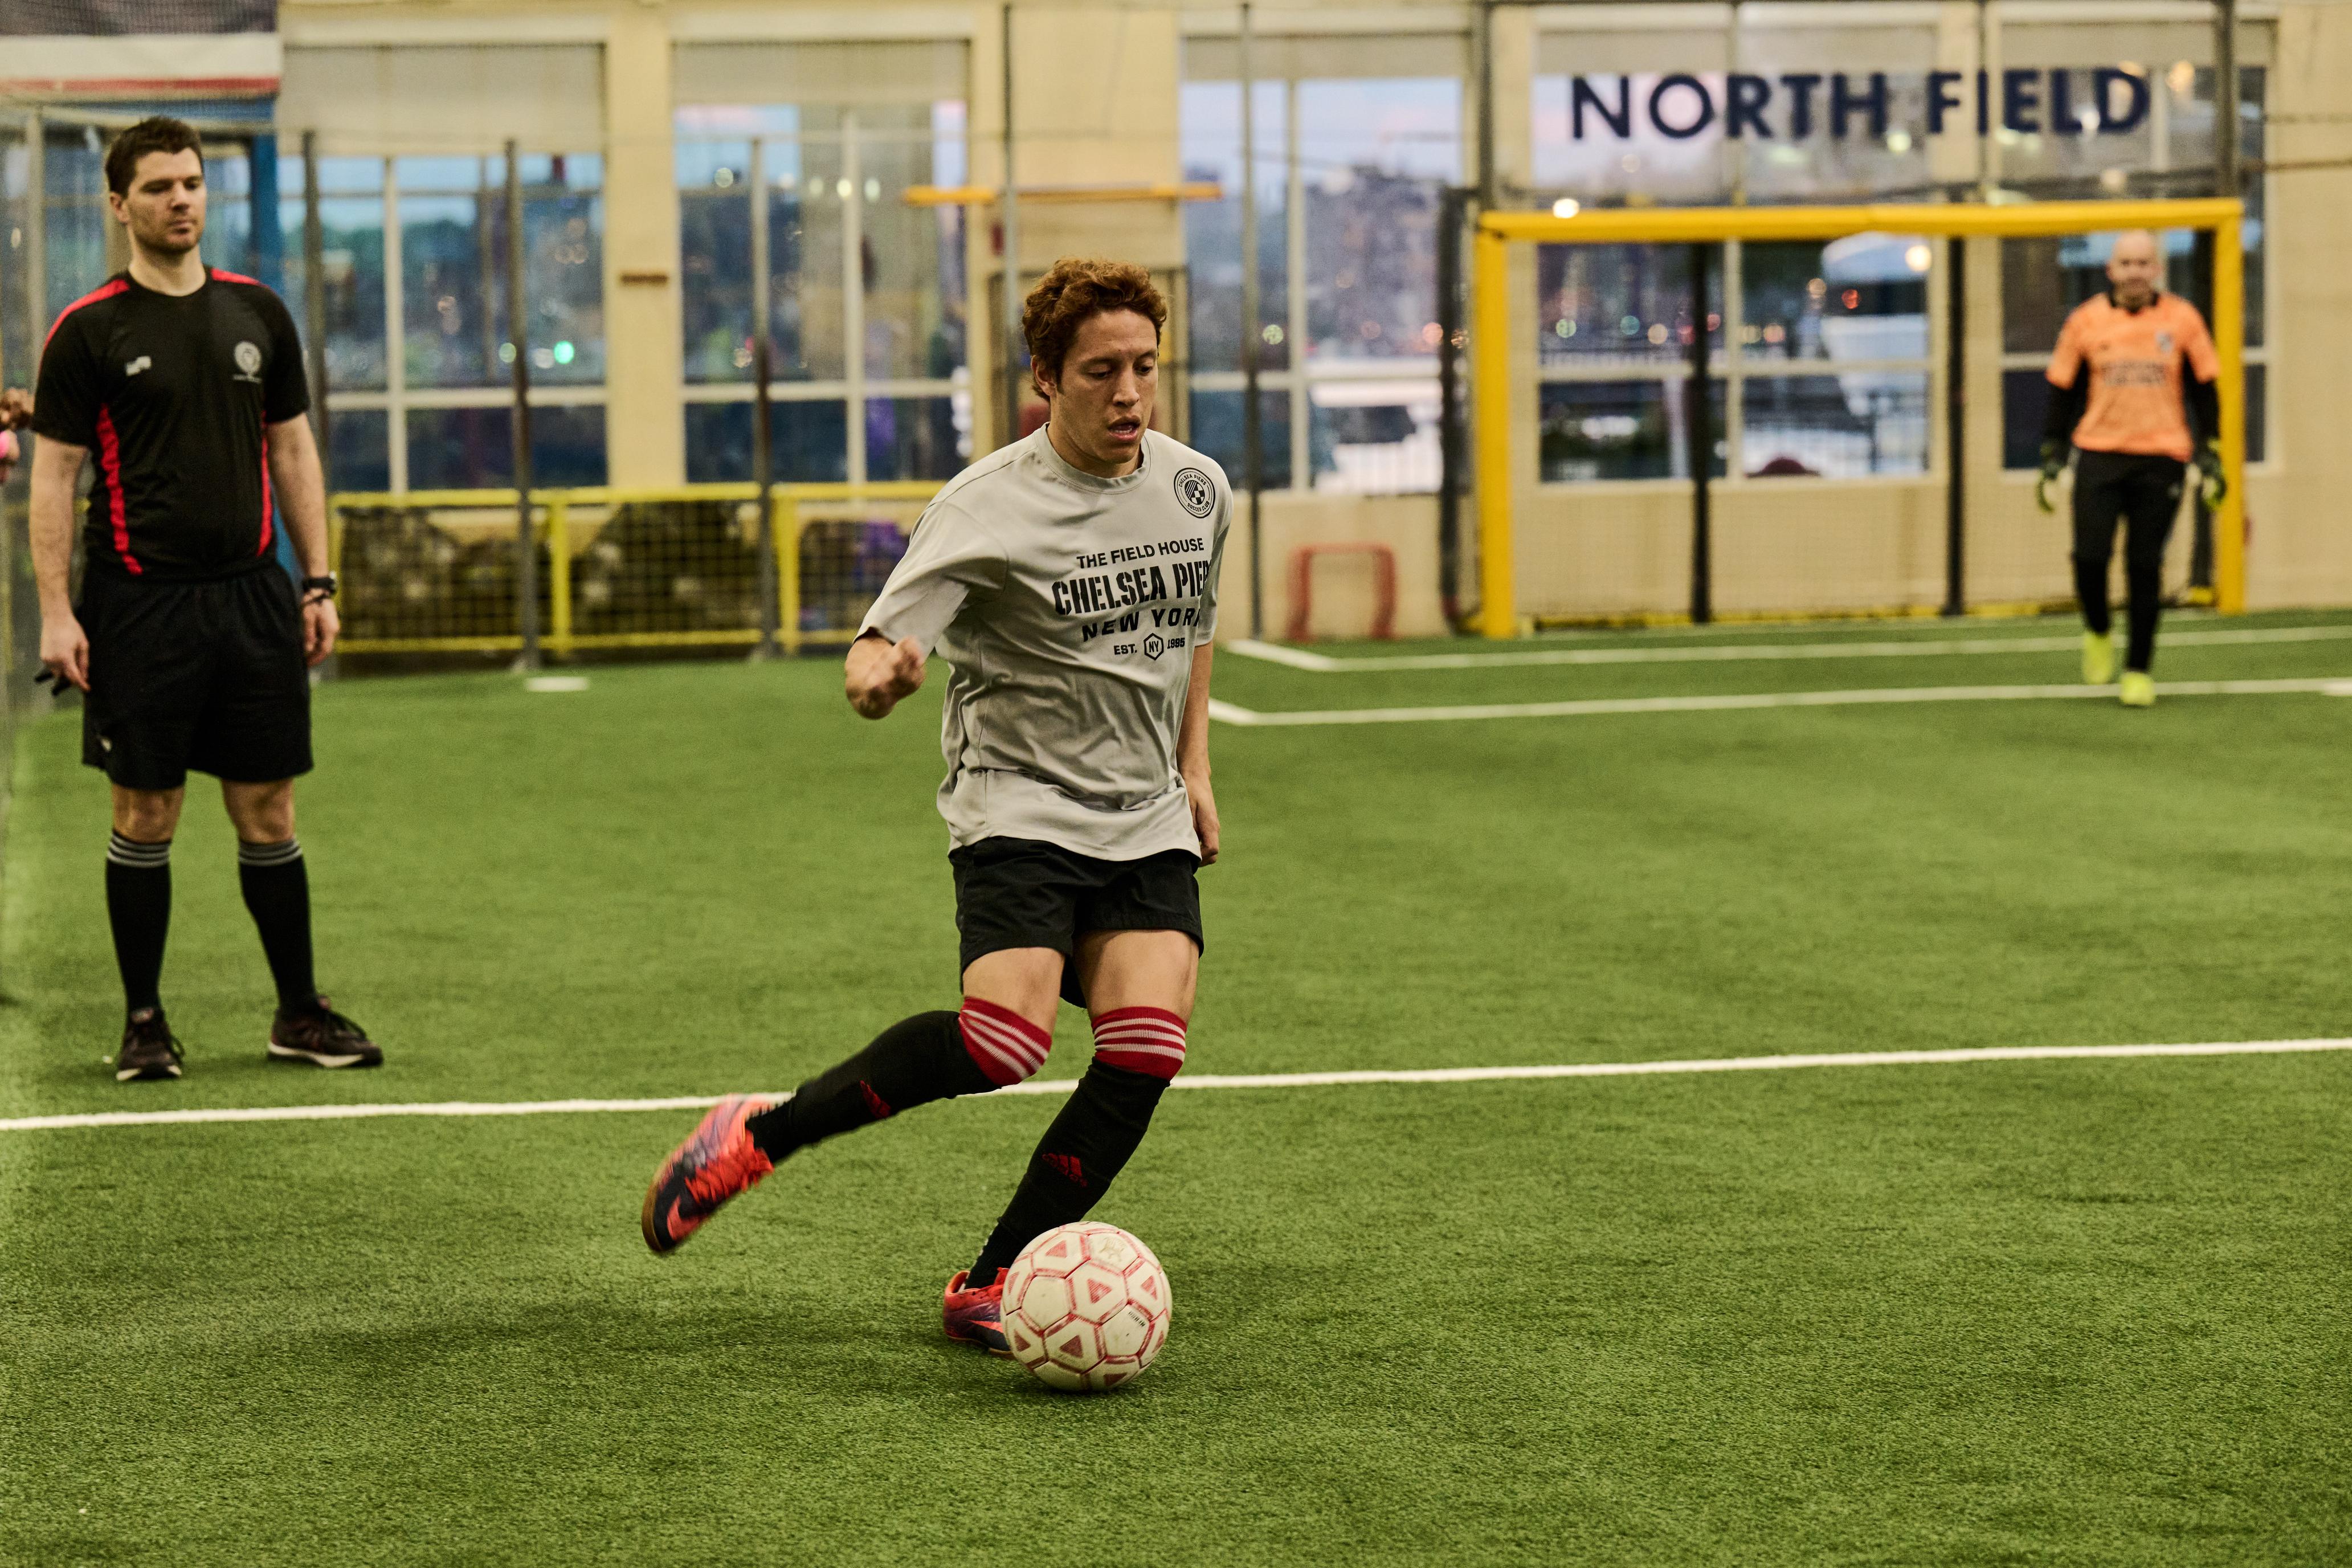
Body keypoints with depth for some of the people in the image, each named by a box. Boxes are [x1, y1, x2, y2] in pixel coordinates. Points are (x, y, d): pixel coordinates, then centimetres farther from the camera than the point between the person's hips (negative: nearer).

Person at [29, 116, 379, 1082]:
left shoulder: (256, 314, 9)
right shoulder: (89, 331, -3)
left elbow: (292, 451, 14)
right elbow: (54, 472, -3)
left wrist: (318, 583, 9)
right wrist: (56, 612, -10)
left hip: (252, 595, 3)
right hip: (141, 601, -3)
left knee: (267, 811, 7)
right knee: (145, 814, 1)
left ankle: (299, 1012, 16)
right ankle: (144, 1021, 11)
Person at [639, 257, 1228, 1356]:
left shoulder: (1196, 488, 7)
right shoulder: (990, 505, -11)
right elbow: (884, 645, -19)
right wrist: (878, 673, -43)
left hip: (1148, 824, 5)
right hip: (1020, 805, -5)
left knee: (1144, 1051, -16)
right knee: (1004, 1037, -27)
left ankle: (990, 1288, -4)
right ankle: (760, 1136, -6)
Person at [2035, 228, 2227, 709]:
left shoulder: (2182, 320, 3)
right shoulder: (2086, 321, 3)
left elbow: (2204, 391, 10)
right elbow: (2062, 391, 10)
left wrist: (2210, 457, 6)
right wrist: (2052, 457, 6)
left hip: (2161, 458, 0)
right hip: (2099, 455, 0)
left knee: (2145, 567, -2)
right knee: (2089, 556, -11)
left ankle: (2139, 670, 10)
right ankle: (2098, 632, 19)